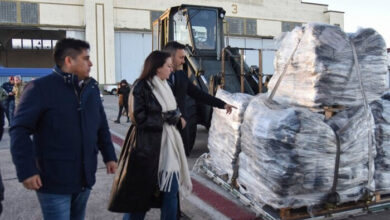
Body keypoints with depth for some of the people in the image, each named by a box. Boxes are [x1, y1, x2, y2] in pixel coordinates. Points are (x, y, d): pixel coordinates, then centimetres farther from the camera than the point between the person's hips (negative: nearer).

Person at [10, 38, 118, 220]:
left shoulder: (91, 88, 8)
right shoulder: (40, 88, -11)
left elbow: (101, 125, 15)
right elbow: (20, 130, -14)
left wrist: (109, 156, 12)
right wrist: (26, 170, -20)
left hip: (85, 178, 6)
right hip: (54, 182, -6)